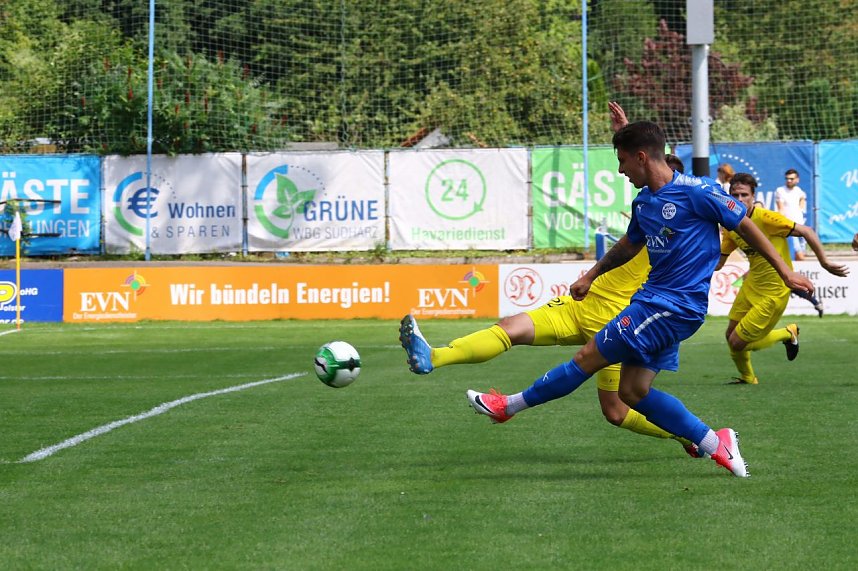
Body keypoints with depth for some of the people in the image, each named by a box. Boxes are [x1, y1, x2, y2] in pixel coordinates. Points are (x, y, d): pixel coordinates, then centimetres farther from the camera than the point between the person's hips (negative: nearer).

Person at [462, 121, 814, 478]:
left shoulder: (697, 191, -13)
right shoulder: (643, 202, 12)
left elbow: (746, 227, -7)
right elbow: (629, 245, 31)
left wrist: (785, 272, -6)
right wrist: (590, 276, 39)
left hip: (676, 305, -9)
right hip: (654, 298, 9)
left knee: (589, 357, -4)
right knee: (633, 390, 2)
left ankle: (509, 405, 8)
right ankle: (715, 443, 4)